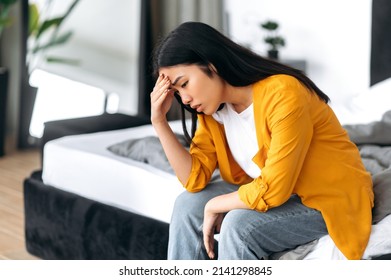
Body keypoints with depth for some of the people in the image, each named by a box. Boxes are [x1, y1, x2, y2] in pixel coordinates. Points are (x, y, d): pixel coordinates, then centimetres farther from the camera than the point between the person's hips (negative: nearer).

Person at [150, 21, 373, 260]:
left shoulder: (283, 95, -27)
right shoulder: (212, 109, -3)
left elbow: (273, 190, -28)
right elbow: (195, 178, -6)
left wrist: (215, 207, -14)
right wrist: (159, 122, -14)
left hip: (333, 199, -8)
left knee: (240, 224, -28)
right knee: (189, 205, -5)